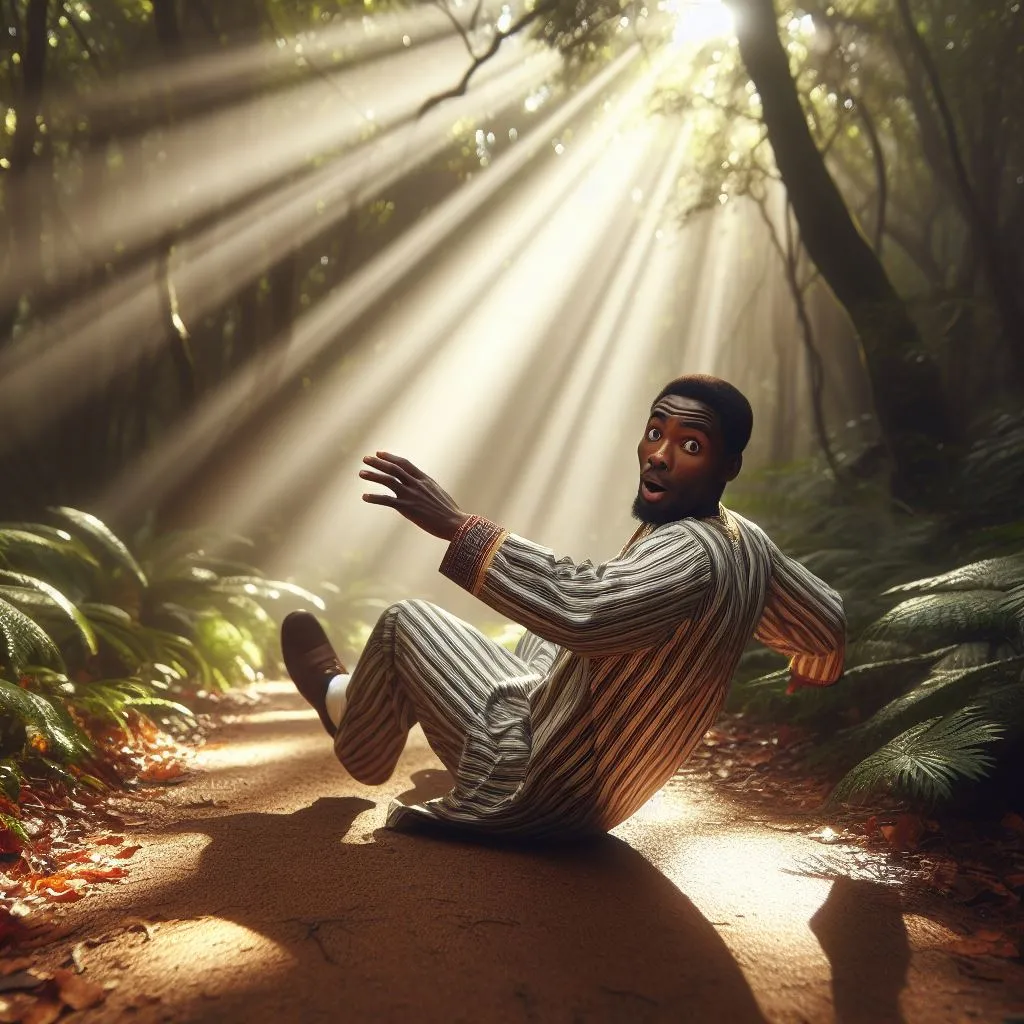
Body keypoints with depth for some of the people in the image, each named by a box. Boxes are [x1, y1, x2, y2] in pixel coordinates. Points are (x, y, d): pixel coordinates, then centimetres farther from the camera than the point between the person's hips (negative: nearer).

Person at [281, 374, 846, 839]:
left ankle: (358, 729, 35)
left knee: (404, 621, 2)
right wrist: (814, 664, 35)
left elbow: (581, 606, -47)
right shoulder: (749, 542, -3)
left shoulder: (691, 556, -31)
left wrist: (457, 524, -43)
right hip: (606, 789, 9)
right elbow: (828, 623, 12)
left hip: (539, 792, -9)